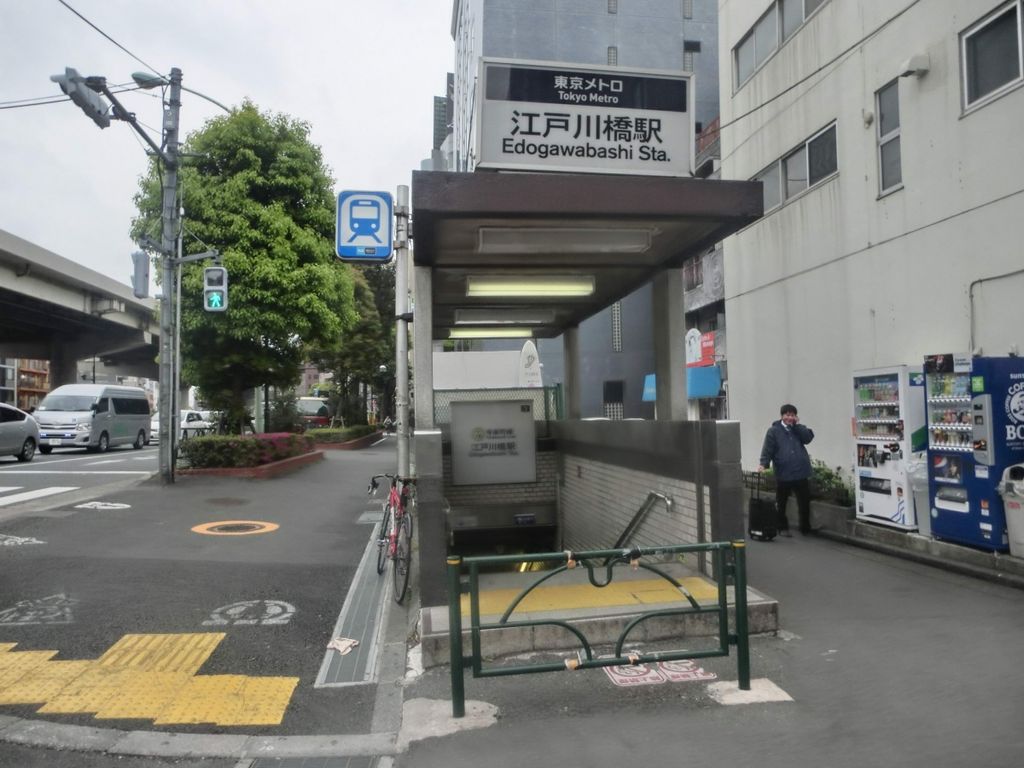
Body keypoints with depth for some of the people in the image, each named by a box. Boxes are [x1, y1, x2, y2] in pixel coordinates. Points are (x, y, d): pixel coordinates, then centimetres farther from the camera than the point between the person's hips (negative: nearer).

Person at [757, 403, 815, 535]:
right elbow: (767, 449, -7)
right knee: (781, 504, 6)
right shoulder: (773, 431, 1)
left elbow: (808, 438, -7)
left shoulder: (799, 429, 13)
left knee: (804, 503, 9)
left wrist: (797, 424, -7)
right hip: (783, 474, -3)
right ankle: (783, 527, 19)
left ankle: (805, 528, 22)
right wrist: (763, 464, -19)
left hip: (801, 473, 3)